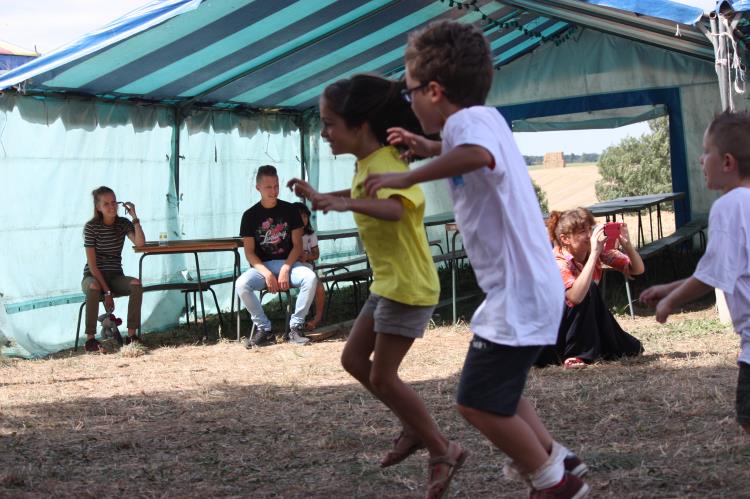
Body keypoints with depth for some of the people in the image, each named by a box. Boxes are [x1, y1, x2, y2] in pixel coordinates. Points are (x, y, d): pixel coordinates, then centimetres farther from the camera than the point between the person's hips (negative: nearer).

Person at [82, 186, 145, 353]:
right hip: (93, 276, -3)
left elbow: (140, 243, -16)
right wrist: (107, 292, -20)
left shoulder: (123, 224, 2)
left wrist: (135, 218, -18)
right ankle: (90, 340, -35)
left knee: (136, 284, -28)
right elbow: (92, 263, -14)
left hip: (115, 276, 4)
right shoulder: (91, 227, -10)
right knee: (94, 288, -39)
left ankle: (131, 336, -25)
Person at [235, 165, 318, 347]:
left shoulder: (289, 210, 4)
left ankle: (296, 327, -17)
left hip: (288, 263, 0)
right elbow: (249, 252, -1)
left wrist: (285, 269, -14)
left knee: (310, 277, -31)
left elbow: (297, 245, 2)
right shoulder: (250, 215, 2)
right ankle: (264, 329, -16)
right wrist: (266, 273, -17)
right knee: (241, 284, -31)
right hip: (261, 266, 0)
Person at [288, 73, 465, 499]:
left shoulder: (385, 164, -22)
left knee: (383, 377, -5)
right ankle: (415, 429, 25)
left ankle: (443, 451, 8)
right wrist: (319, 196, 26)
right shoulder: (367, 163, 9)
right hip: (388, 283, 10)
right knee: (354, 358, 14)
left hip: (409, 287, -10)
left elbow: (394, 209, -45)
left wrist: (345, 204, -58)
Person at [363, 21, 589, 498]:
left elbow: (478, 155, -44)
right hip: (525, 286, 10)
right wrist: (428, 148, 27)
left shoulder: (466, 119, -17)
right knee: (497, 390, 24)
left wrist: (409, 176, -34)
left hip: (518, 294, -10)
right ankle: (555, 458, 33)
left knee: (479, 401, -2)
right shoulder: (484, 117, 11)